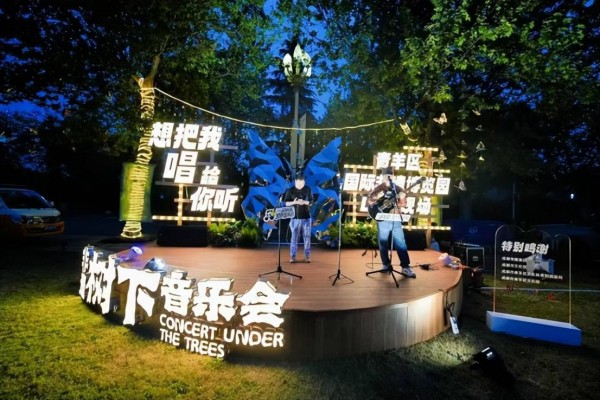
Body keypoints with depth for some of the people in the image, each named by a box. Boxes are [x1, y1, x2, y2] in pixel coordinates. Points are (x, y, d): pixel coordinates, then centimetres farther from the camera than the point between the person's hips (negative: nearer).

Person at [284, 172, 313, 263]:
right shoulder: (290, 190, -1)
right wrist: (294, 202, -18)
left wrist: (304, 202, -15)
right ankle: (292, 256, 9)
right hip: (295, 218, -1)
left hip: (306, 218, 1)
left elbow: (311, 201, 4)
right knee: (294, 237, 1)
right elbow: (285, 203, -1)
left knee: (307, 237, 3)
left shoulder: (308, 189, 2)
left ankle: (307, 256, 12)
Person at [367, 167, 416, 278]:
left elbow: (403, 204, 12)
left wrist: (402, 198, -9)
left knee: (401, 243, -4)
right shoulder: (378, 188, 4)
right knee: (383, 243, 4)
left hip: (396, 220, 1)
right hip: (383, 220, -1)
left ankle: (406, 267, -1)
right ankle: (387, 265, 18)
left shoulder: (397, 188, 10)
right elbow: (369, 202, -5)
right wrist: (379, 196, -17)